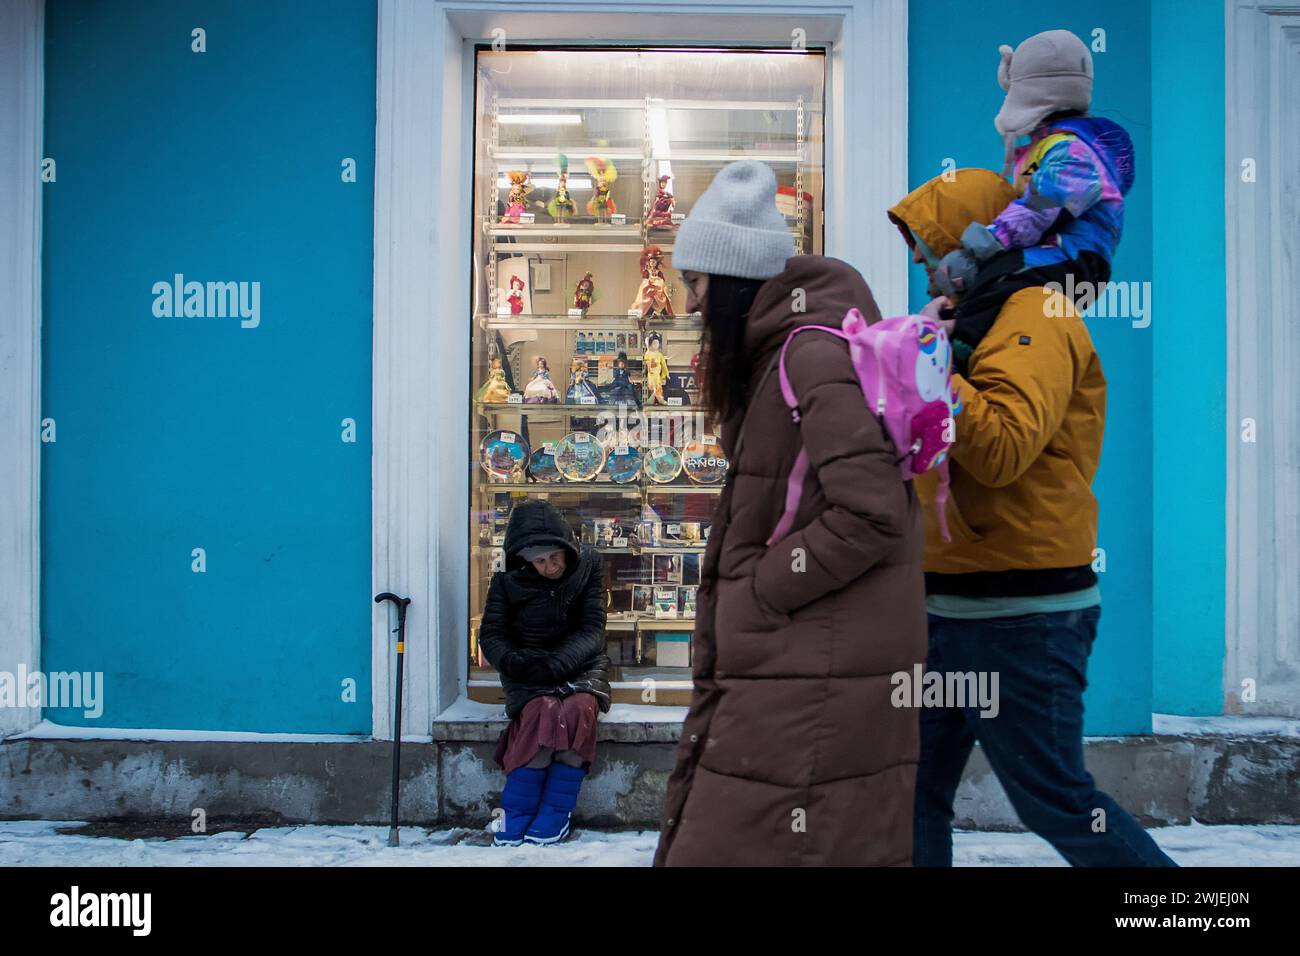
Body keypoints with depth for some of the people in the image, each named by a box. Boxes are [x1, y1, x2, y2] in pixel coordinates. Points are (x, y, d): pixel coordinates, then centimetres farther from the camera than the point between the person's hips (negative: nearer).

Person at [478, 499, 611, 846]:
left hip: (579, 664, 0)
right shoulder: (508, 581, -3)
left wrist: (557, 663, -26)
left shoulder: (587, 567, -5)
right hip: (529, 670, 0)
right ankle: (516, 813, -22)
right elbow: (491, 635, -1)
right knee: (544, 711, -33)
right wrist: (513, 660, -24)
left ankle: (556, 813, -22)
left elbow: (592, 630, -8)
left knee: (579, 708, -33)